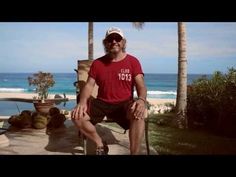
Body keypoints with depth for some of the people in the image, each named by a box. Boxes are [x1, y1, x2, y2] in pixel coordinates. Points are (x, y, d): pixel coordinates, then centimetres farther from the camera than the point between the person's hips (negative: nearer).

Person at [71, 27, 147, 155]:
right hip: (101, 103, 3)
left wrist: (141, 100, -30)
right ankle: (101, 146, 1)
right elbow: (89, 85, 5)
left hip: (124, 104, -2)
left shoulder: (133, 61, 1)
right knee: (77, 115, -22)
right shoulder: (97, 63, 7)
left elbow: (141, 86, -6)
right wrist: (82, 102, -17)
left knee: (138, 113, -37)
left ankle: (134, 153, -19)